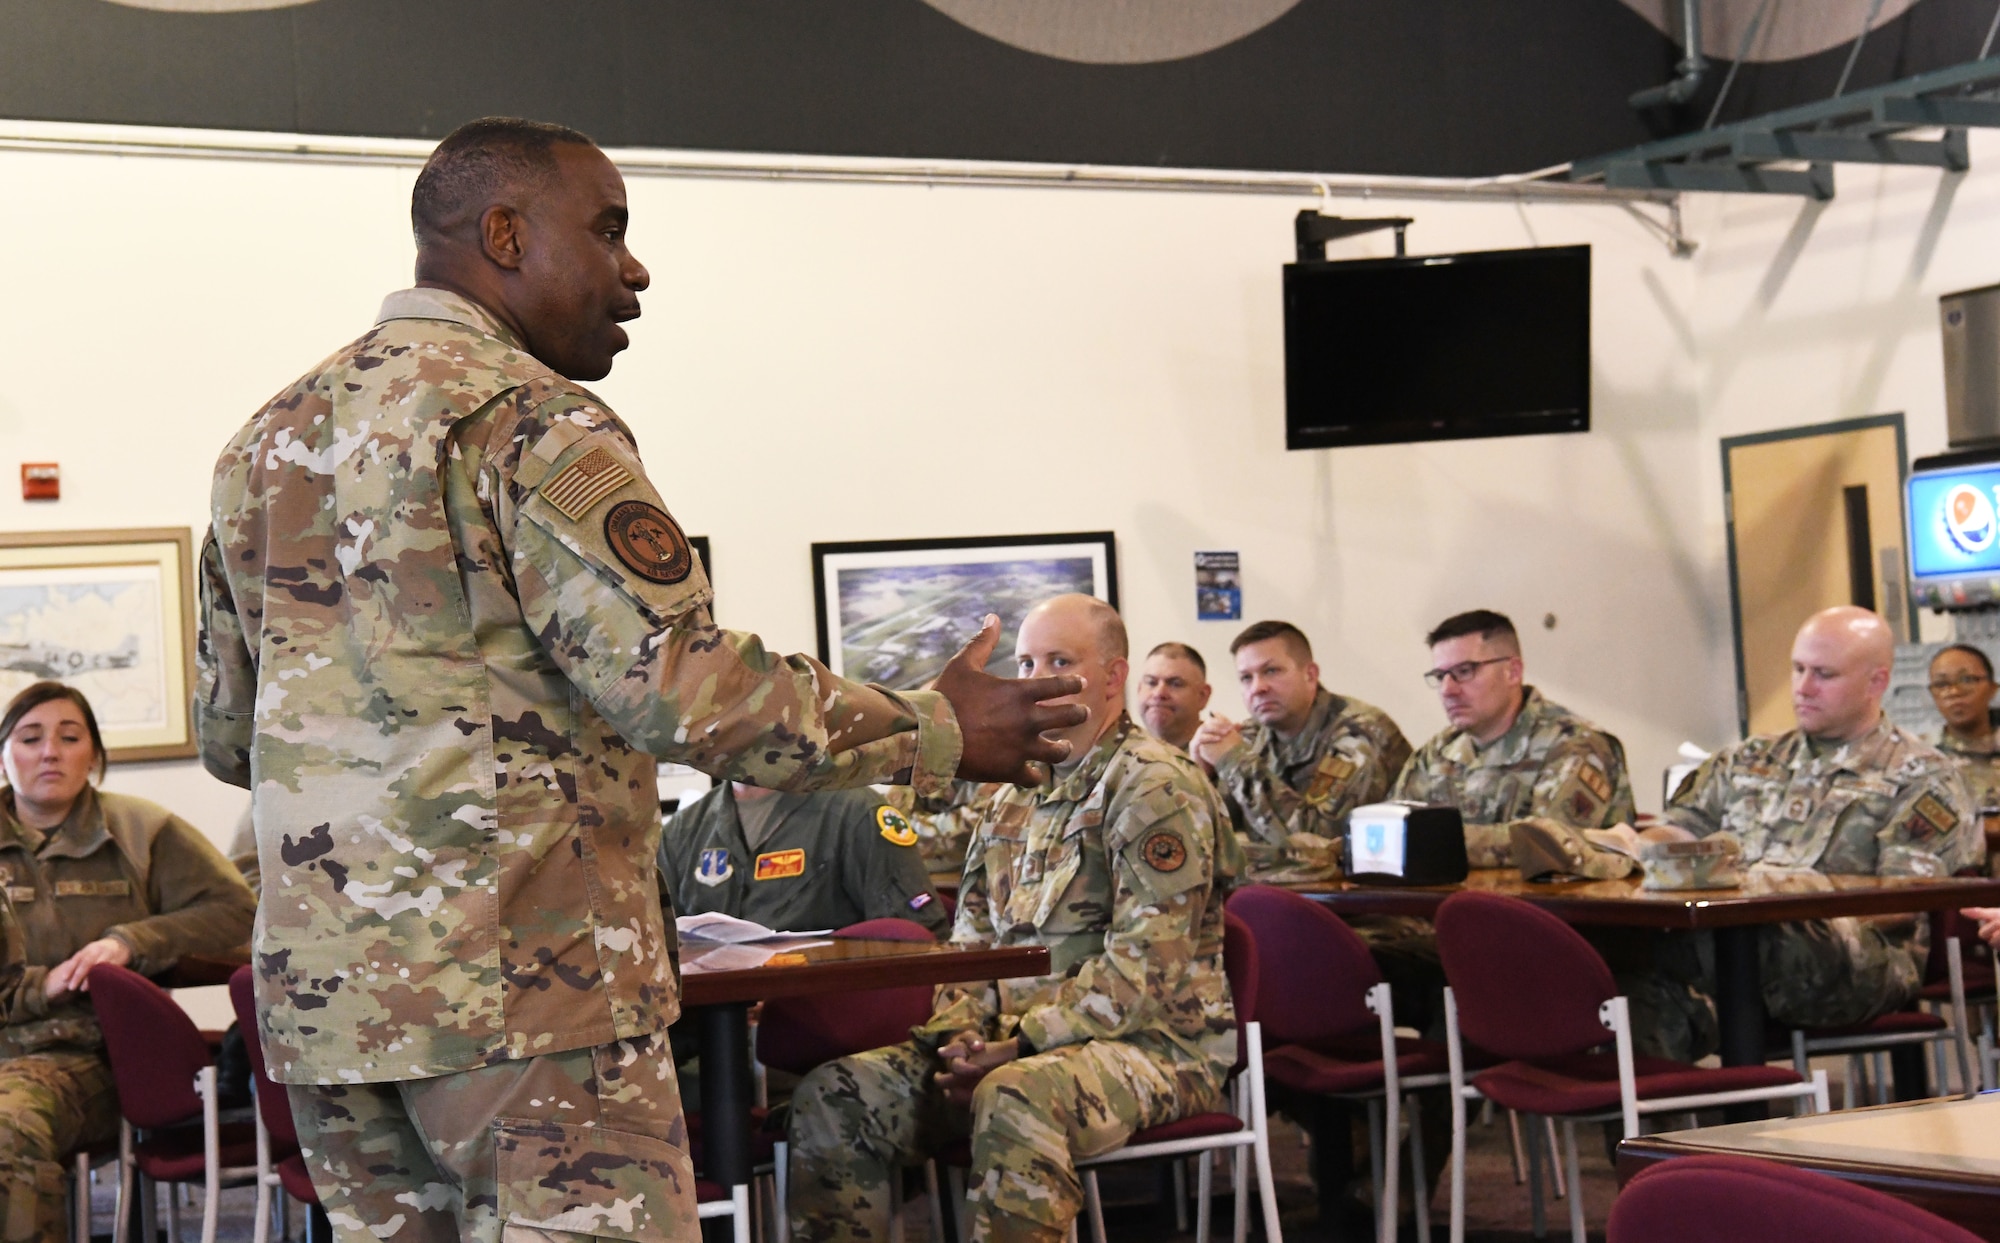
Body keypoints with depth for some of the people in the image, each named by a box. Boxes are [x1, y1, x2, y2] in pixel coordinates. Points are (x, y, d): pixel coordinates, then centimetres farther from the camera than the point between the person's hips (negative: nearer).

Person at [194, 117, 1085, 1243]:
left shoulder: (267, 441, 16)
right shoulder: (532, 422, -10)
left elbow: (225, 733, 20)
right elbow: (682, 686, -17)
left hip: (319, 987, 8)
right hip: (525, 982, -8)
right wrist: (936, 732, -6)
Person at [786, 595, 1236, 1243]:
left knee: (1014, 1101, -40)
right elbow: (971, 939, 18)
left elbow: (1146, 969, -17)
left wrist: (1019, 1046, -19)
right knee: (829, 1099, -11)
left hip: (1149, 1041, -7)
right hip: (1008, 1043, 7)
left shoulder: (1156, 786, -8)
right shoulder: (1014, 794, 17)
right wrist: (960, 1037, -3)